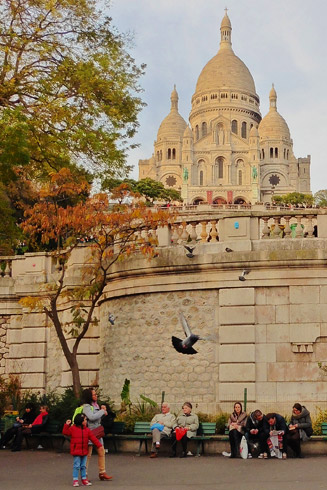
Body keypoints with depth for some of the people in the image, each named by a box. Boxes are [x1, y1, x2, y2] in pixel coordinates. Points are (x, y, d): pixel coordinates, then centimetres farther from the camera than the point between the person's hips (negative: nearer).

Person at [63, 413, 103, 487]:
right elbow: (65, 432, -9)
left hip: (84, 451, 4)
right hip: (76, 451, -4)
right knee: (76, 466, -4)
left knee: (83, 466, 12)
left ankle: (84, 479, 21)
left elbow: (93, 438, 7)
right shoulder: (73, 428, -5)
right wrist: (67, 425, -20)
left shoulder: (87, 430, 6)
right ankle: (75, 480, 3)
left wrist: (99, 445, 5)